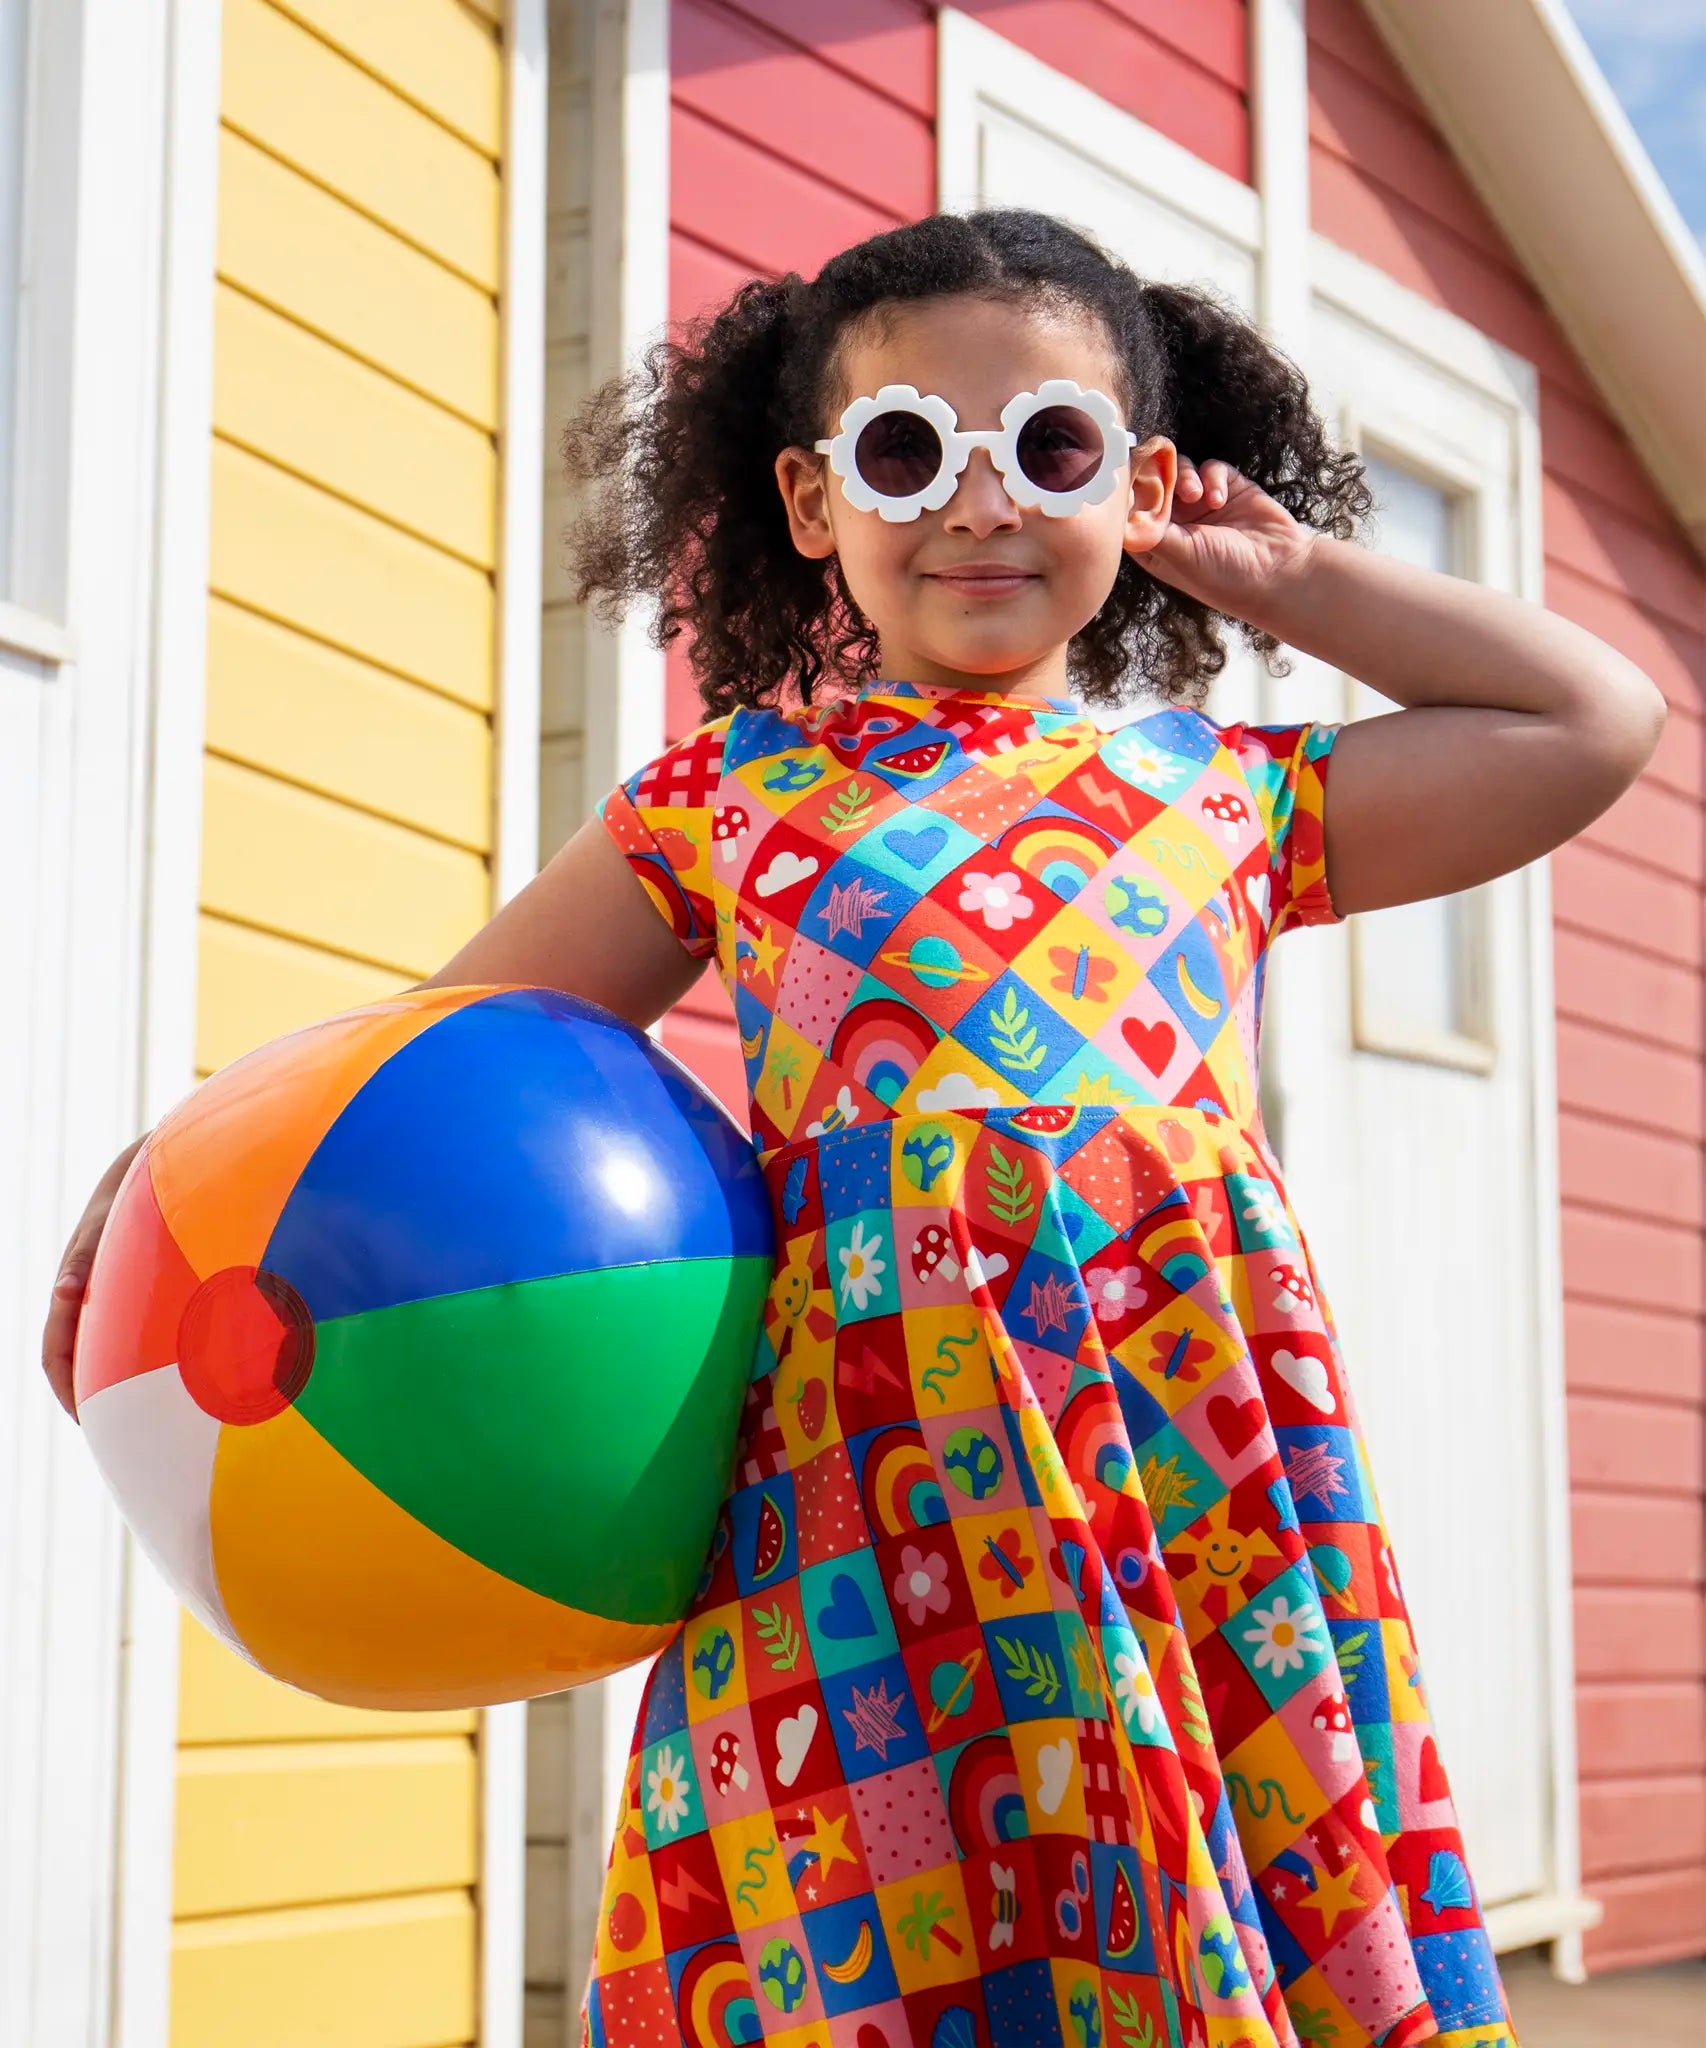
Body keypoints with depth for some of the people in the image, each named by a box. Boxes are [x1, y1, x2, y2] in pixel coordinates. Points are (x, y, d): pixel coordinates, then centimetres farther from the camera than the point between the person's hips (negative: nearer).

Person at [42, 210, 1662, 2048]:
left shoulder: (1224, 799, 17)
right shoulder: (733, 794, 13)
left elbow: (1604, 717, 25)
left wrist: (1290, 573, 23)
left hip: (1194, 1457, 2)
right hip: (879, 1472, -1)